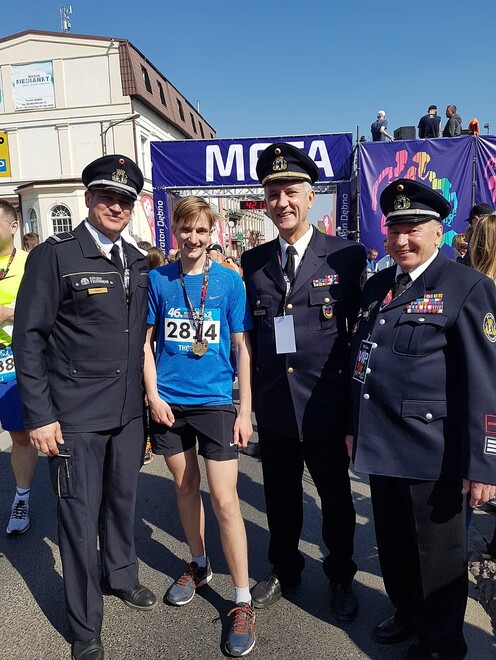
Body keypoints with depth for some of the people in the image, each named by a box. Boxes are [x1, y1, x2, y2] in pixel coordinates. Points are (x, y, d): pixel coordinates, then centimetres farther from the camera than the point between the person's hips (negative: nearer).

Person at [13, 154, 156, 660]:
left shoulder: (136, 261, 8)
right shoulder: (54, 256, -9)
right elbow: (28, 338, -10)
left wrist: (145, 395, 11)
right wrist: (39, 415, -13)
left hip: (128, 411, 5)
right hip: (75, 416, -5)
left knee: (122, 500, 21)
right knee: (80, 517, 6)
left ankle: (121, 576, 48)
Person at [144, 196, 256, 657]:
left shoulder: (229, 281, -3)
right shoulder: (158, 280, 2)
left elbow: (242, 347, -1)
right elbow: (146, 341, 6)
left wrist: (246, 410, -4)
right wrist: (153, 395, -4)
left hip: (215, 402, -2)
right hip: (168, 402, 3)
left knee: (225, 500, -2)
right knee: (185, 486, 17)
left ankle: (243, 601, 15)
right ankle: (198, 565, 41)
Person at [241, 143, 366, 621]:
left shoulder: (347, 256, -7)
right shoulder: (252, 262, 3)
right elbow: (248, 336, 5)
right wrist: (249, 398, 4)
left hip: (327, 407, -2)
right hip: (273, 407, 3)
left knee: (336, 499, 17)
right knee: (280, 497, 20)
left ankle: (340, 577, 43)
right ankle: (284, 570, 46)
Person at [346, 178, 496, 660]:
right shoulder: (376, 286, 9)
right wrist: (353, 426, 15)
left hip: (432, 454, -6)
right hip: (381, 446, 6)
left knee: (438, 556, 14)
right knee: (393, 546, 23)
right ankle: (406, 615, 48)